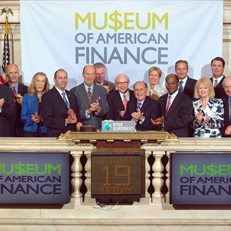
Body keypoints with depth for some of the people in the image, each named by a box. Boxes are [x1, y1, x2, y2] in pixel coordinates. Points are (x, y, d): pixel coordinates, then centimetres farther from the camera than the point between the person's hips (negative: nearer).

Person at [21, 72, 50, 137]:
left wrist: (42, 119, -15)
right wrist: (31, 119, -15)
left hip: (44, 132, 0)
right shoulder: (27, 97, 7)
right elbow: (23, 117, 5)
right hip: (30, 131, 0)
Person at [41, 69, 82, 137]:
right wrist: (65, 121, -21)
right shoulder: (47, 96, -6)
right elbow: (47, 120, -12)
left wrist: (78, 123, 0)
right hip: (56, 136, -5)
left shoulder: (71, 95, 14)